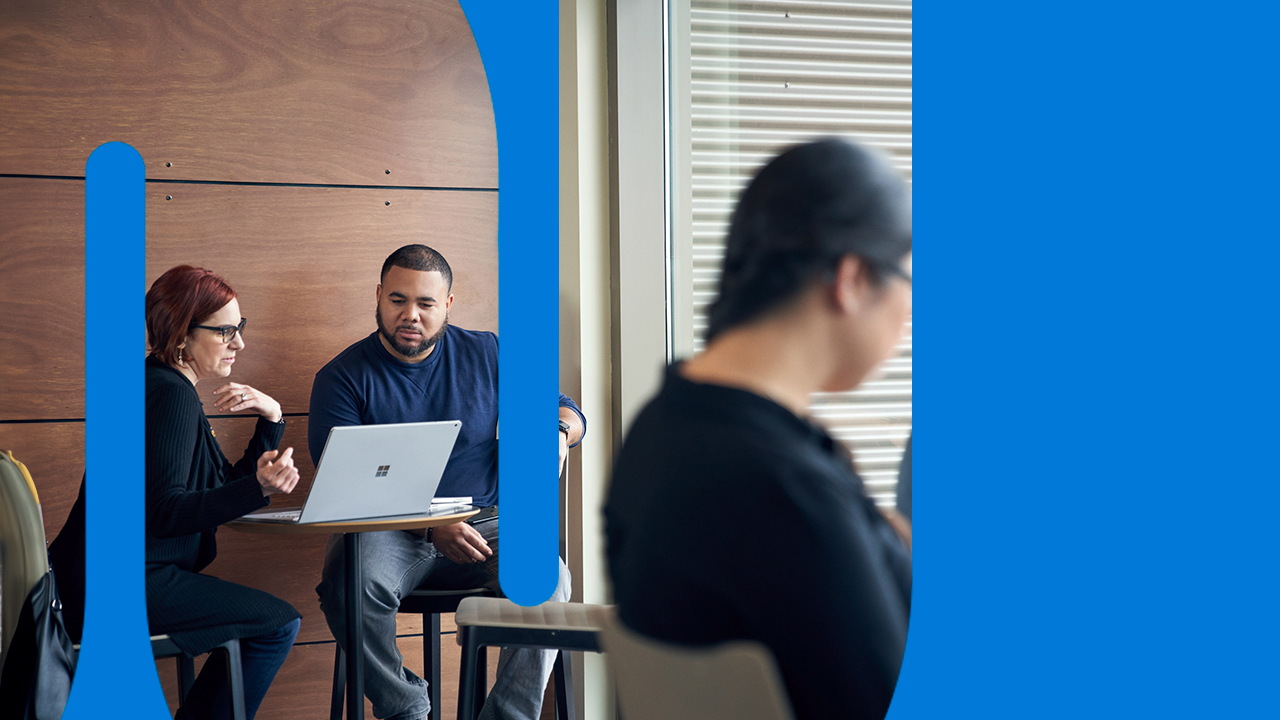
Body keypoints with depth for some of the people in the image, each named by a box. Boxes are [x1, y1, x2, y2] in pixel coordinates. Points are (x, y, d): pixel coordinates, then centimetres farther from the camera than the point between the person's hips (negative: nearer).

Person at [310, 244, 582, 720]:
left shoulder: (487, 355, 10)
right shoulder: (342, 377, 1)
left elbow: (565, 411, 14)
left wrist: (556, 432, -13)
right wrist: (432, 527, -22)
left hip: (483, 524, 2)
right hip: (388, 534, -1)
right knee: (349, 582, -35)